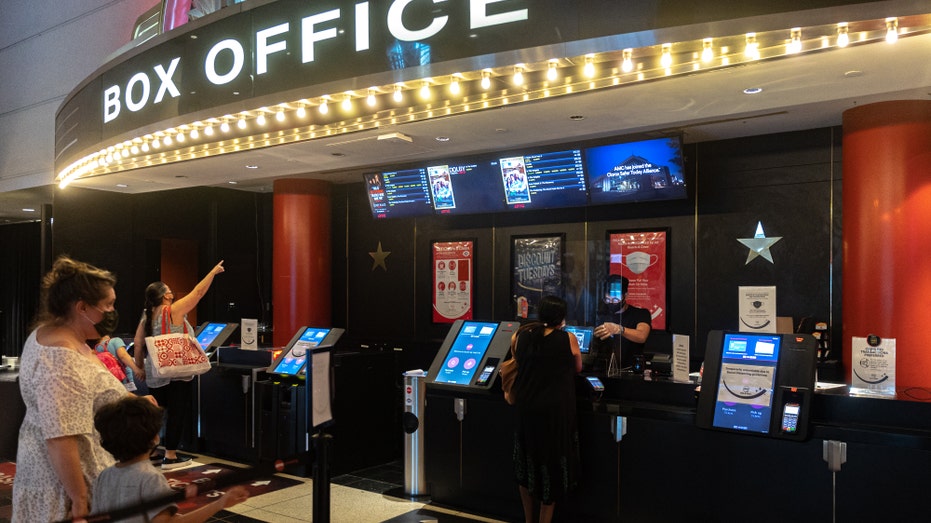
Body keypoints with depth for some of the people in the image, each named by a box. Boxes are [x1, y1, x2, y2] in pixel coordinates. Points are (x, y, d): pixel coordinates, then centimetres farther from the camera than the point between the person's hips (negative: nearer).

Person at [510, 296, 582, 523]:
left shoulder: (522, 336, 0)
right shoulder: (568, 339, -8)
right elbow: (577, 369, 8)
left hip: (525, 408, 4)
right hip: (554, 410, -4)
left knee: (527, 463, 19)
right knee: (551, 466, 10)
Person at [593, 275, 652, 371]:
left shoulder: (641, 314, 3)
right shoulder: (604, 317, 16)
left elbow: (641, 337, -17)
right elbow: (598, 349, 17)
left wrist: (619, 329, -34)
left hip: (632, 368, -3)